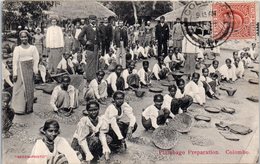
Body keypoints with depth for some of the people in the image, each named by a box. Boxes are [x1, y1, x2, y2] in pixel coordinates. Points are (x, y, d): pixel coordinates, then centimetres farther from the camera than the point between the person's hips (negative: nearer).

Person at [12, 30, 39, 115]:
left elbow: (36, 60, 2)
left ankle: (29, 108, 14)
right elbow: (15, 61, 0)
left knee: (30, 88, 5)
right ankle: (20, 109, 3)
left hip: (30, 70, 2)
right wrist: (14, 73, -5)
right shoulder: (17, 48, 3)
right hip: (21, 69, -1)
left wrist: (35, 71, -7)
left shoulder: (33, 48, 6)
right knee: (21, 89, -2)